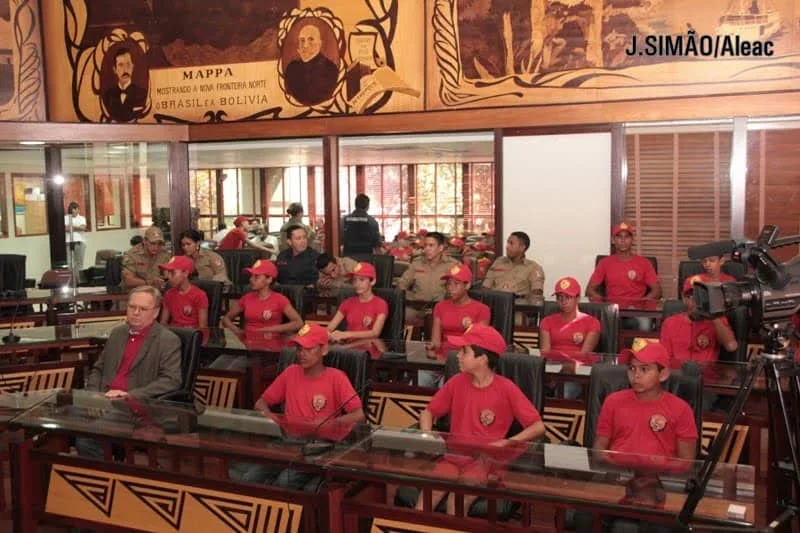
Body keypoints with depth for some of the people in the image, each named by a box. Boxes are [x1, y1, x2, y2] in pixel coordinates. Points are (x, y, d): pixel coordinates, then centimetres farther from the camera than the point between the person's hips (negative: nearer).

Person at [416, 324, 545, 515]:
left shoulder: (506, 388, -9)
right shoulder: (456, 382, 3)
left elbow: (538, 427, -9)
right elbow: (428, 412, 15)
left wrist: (504, 444, -21)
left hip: (484, 460, -3)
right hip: (453, 455, 3)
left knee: (457, 502, -30)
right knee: (429, 494, -27)